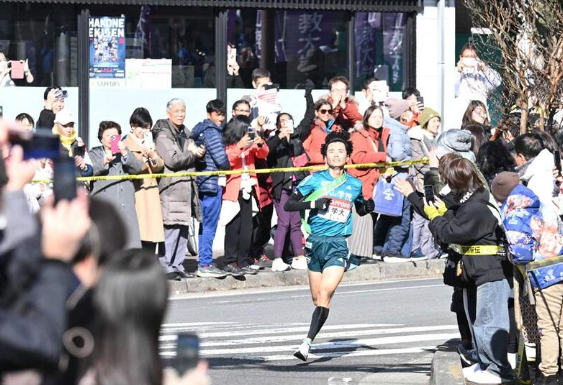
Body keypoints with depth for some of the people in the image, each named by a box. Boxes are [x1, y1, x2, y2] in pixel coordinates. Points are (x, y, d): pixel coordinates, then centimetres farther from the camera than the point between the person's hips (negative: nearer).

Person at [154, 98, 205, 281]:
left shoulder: (185, 134, 20)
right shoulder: (163, 135, -8)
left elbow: (194, 153, 28)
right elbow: (173, 160, -18)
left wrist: (199, 152, 5)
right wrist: (192, 154, -5)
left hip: (187, 187, 9)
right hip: (171, 188, -9)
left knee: (184, 229, 9)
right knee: (171, 229, -11)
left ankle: (177, 266, 15)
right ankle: (165, 267, -8)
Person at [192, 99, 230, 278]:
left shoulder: (200, 130, 16)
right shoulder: (212, 131, -12)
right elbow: (221, 159, -18)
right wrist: (228, 166, 4)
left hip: (204, 182, 9)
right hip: (212, 183, -9)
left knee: (206, 225, 13)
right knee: (209, 225, -7)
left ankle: (205, 263, 18)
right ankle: (205, 265, -6)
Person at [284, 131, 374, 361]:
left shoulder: (355, 184, 9)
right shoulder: (315, 180, 3)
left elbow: (360, 210, 28)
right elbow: (289, 205, 0)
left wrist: (368, 207, 4)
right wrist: (313, 204, -15)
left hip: (338, 245, -1)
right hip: (316, 242, 1)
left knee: (324, 295, -17)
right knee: (317, 298, 7)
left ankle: (307, 343, -24)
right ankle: (310, 340, 26)